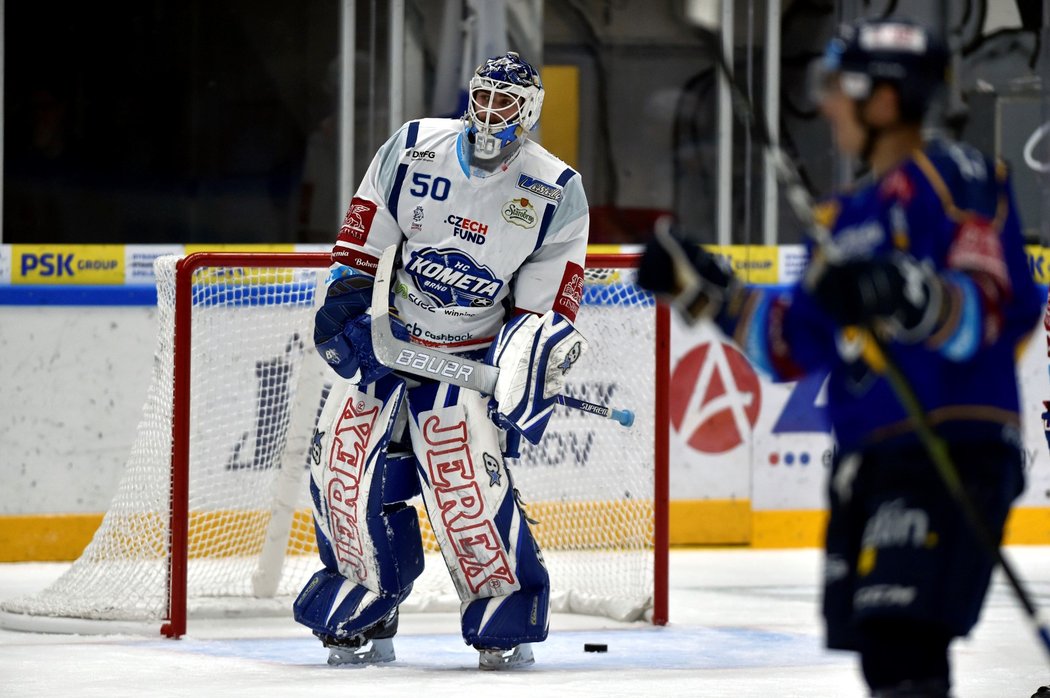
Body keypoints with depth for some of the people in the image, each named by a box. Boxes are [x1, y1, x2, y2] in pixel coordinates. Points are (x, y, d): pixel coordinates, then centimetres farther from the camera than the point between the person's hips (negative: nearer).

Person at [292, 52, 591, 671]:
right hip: (383, 339, 3)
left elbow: (550, 303, -6)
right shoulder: (413, 148, -3)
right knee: (345, 465, -7)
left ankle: (506, 620, -2)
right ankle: (364, 616, 9)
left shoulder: (556, 193, -6)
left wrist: (532, 374, -18)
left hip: (474, 353, -3)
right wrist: (347, 297, -6)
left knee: (466, 485, -19)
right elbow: (363, 237, 5)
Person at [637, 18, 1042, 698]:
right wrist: (708, 291, 18)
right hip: (868, 459, 9)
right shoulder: (848, 215, 21)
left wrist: (911, 299, -32)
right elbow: (797, 346, 22)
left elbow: (1007, 306, -17)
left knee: (902, 640, -21)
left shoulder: (955, 177, -5)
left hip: (952, 449, -9)